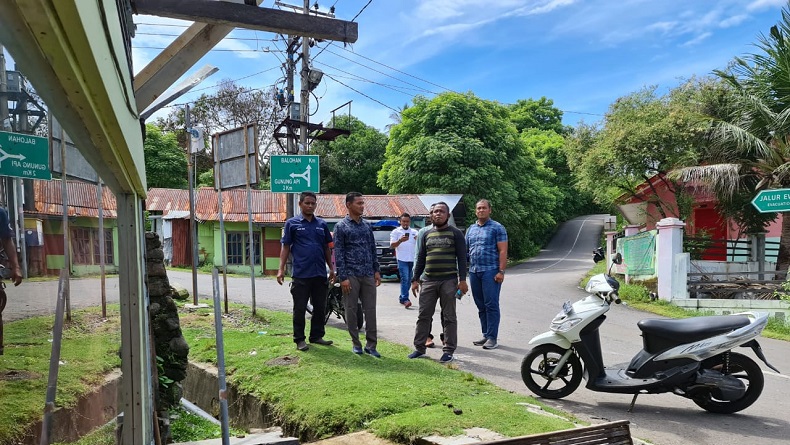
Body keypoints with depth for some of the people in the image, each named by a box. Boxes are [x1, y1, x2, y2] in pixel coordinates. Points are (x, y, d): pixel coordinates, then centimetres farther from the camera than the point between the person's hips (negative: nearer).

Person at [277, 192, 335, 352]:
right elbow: (285, 247, 0)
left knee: (320, 308, 11)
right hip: (301, 274, -4)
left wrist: (331, 268, 11)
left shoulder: (322, 224, 10)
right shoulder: (292, 223, 1)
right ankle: (299, 339, 14)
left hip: (320, 274, 4)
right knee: (300, 308, 3)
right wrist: (281, 269, -8)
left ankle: (317, 336, 24)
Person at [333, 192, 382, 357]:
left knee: (370, 310, 3)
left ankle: (371, 345, 9)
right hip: (351, 275, -4)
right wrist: (343, 277, -12)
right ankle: (356, 343, 16)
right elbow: (338, 253, -6)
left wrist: (376, 271, 9)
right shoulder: (341, 226, -3)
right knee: (351, 310, 4)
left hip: (368, 275, 4)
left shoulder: (367, 225, 12)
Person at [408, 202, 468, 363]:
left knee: (449, 317, 3)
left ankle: (449, 350, 10)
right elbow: (421, 258, 16)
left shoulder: (455, 233, 2)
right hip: (428, 281, 4)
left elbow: (462, 258, -3)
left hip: (448, 281, -4)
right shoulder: (427, 234, 14)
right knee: (423, 315, 6)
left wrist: (462, 279, -11)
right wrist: (415, 279, 10)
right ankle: (419, 347, 16)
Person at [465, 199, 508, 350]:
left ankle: (492, 337, -2)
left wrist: (501, 271, -15)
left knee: (491, 305, -6)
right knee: (480, 306, 10)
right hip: (474, 271, 6)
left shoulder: (497, 228, -1)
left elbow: (503, 251, -7)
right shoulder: (470, 229, 17)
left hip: (490, 271, -6)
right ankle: (485, 335, 18)